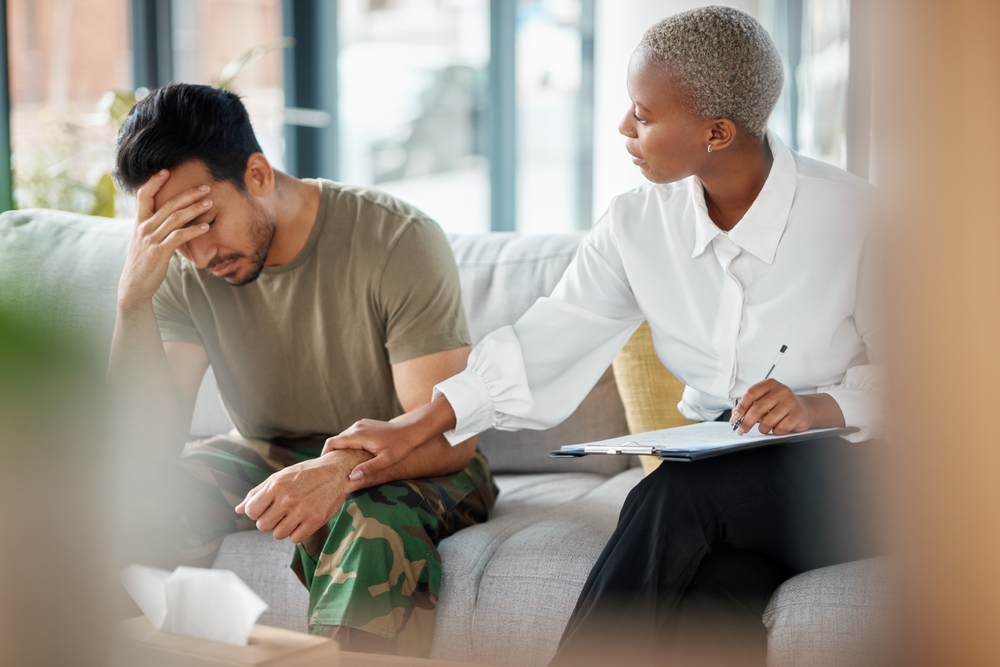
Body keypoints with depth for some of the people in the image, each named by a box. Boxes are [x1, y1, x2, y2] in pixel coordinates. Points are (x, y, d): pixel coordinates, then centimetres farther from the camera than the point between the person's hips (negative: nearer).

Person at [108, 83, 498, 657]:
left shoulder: (398, 240, -20)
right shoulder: (181, 270, -8)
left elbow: (450, 435, -23)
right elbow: (155, 441, -16)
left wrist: (341, 471, -43)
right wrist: (134, 296, -29)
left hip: (407, 469, -4)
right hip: (268, 456, 4)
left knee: (373, 526, -38)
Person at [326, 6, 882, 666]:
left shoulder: (853, 214, -8)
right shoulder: (638, 224, 4)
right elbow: (545, 341, 6)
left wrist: (819, 407, -24)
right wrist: (412, 428, 1)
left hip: (834, 472, -3)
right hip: (712, 476, 3)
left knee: (673, 495, -33)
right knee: (712, 599, -32)